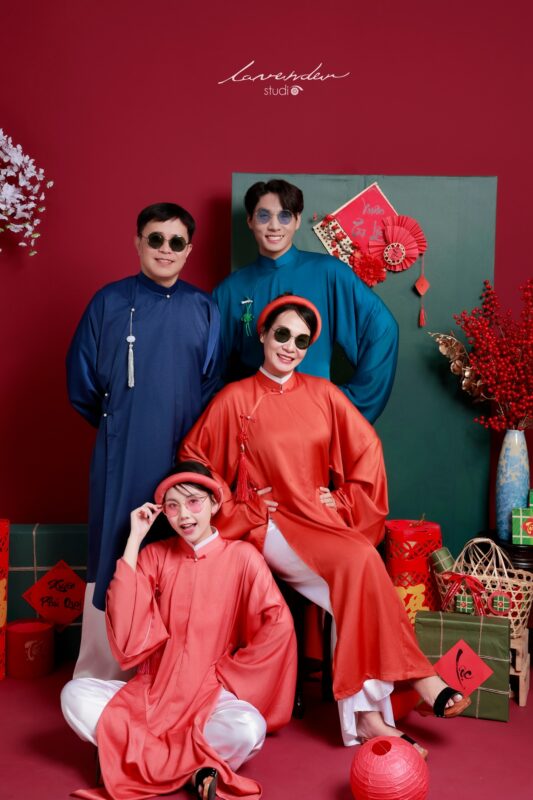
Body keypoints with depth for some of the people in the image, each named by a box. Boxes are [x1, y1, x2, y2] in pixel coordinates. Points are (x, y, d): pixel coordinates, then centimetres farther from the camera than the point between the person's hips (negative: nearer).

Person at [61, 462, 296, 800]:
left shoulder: (242, 557, -4)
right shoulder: (155, 556, 4)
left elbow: (278, 626, -12)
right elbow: (127, 637, -9)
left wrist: (225, 672, -8)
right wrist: (134, 541, -9)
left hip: (211, 696, -3)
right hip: (152, 692, 3)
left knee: (248, 728, -34)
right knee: (75, 695, -19)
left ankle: (144, 755, -16)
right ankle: (195, 766, -19)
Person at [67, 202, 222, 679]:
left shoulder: (203, 309, 6)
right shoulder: (109, 302, 2)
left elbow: (213, 385, 7)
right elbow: (81, 382, 4)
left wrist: (191, 436, 2)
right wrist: (115, 423, 8)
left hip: (184, 457, 2)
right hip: (122, 458, -1)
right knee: (116, 558, 2)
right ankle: (103, 674, 14)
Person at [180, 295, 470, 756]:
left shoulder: (323, 394, 7)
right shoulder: (235, 399, -1)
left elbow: (367, 450, 9)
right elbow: (193, 460, 3)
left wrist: (344, 502, 1)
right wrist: (235, 510, -3)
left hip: (323, 518, 3)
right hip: (273, 524, -3)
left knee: (351, 587, -28)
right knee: (359, 564, -28)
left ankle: (365, 714, -22)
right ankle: (419, 678, -18)